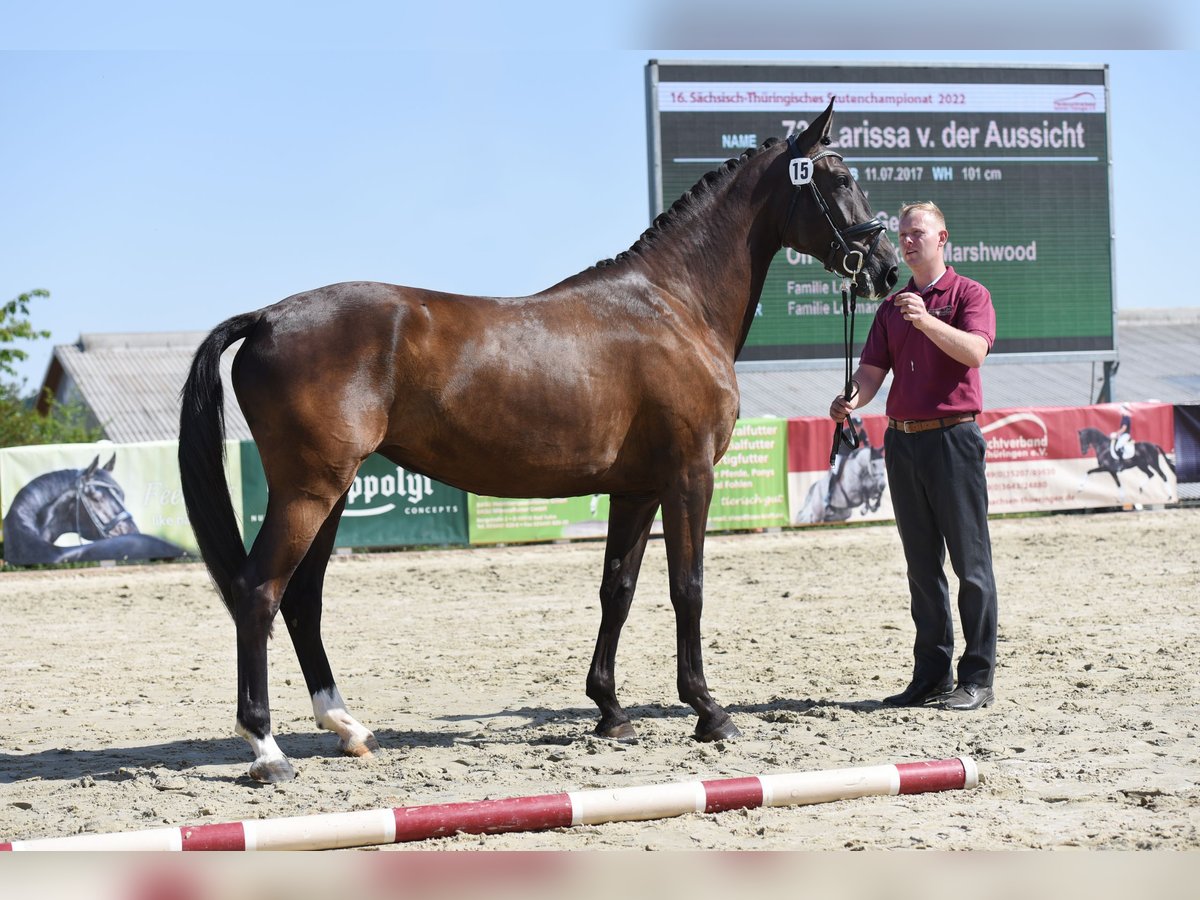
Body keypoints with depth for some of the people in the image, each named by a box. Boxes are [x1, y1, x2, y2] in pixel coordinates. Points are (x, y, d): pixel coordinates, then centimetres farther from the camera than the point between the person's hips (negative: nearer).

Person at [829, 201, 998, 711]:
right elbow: (872, 368, 8)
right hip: (901, 439, 6)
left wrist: (927, 321, -29)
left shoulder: (969, 294, 1)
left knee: (969, 563, -3)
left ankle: (977, 678, 0)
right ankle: (931, 675, 14)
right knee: (922, 567, 9)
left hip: (953, 436, -6)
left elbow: (974, 352, -17)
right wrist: (852, 399, -12)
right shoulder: (893, 307, 17)